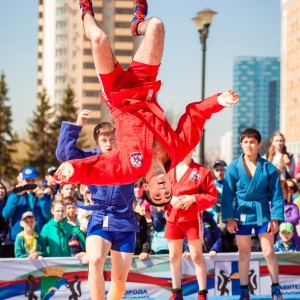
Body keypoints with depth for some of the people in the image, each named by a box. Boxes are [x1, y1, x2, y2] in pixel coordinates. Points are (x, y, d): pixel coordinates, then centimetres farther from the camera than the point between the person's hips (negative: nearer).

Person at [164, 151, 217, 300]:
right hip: (172, 219, 4)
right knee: (174, 256, 8)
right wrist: (170, 199, -11)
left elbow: (212, 196, -3)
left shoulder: (201, 171, -2)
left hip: (192, 219, -4)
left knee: (196, 255, -1)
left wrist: (193, 198, -17)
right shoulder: (168, 170, 8)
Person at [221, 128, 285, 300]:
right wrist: (229, 218, -10)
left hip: (262, 214, 0)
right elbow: (227, 195, -4)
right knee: (244, 254, 9)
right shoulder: (233, 168, -5)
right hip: (242, 215, 0)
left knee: (269, 252, 2)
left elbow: (276, 194, -3)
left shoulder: (269, 168, -5)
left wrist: (275, 218, -8)